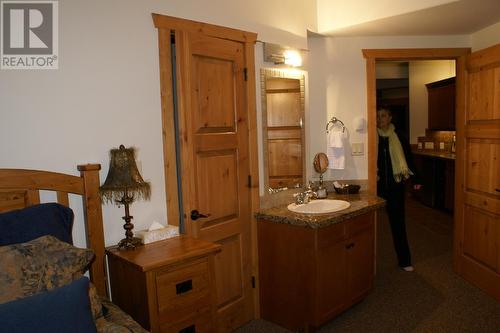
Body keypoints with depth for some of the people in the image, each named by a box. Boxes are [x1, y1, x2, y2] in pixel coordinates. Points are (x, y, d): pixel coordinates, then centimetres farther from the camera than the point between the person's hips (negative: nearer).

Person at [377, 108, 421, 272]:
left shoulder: (399, 137, 1)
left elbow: (408, 158, 7)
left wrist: (415, 179, 5)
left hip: (396, 185, 1)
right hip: (377, 185, 0)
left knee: (398, 222, 8)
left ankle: (404, 260, 18)